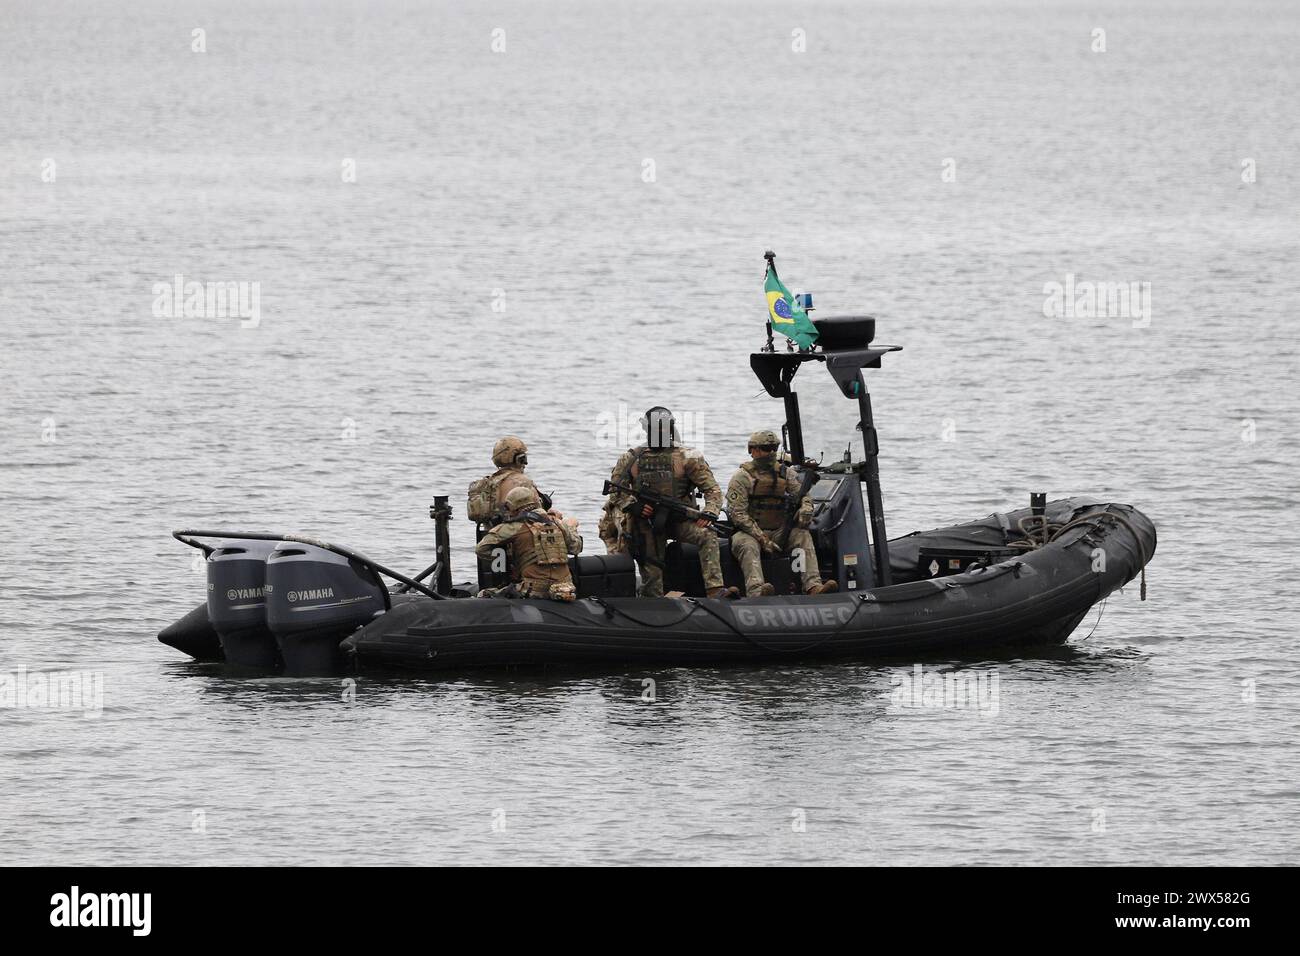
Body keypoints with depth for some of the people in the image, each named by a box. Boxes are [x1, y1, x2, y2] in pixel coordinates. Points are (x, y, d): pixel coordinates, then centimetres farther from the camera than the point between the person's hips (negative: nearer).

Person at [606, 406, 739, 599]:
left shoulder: (686, 457, -1)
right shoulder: (632, 458, 4)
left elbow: (712, 489, -3)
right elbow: (615, 489, 7)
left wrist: (709, 513, -21)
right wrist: (633, 506, -11)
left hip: (680, 519, -2)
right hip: (646, 523, 2)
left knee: (707, 536, -28)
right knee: (651, 572, 1)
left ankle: (715, 590, -39)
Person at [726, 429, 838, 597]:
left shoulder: (786, 473, 13)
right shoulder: (742, 477, -2)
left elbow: (803, 495, 10)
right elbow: (738, 514, -9)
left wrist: (806, 508, -18)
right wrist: (762, 539, -19)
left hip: (779, 533, 4)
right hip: (750, 532, -4)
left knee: (802, 535, -23)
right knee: (748, 545, -37)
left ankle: (813, 586, -41)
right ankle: (756, 591, -61)